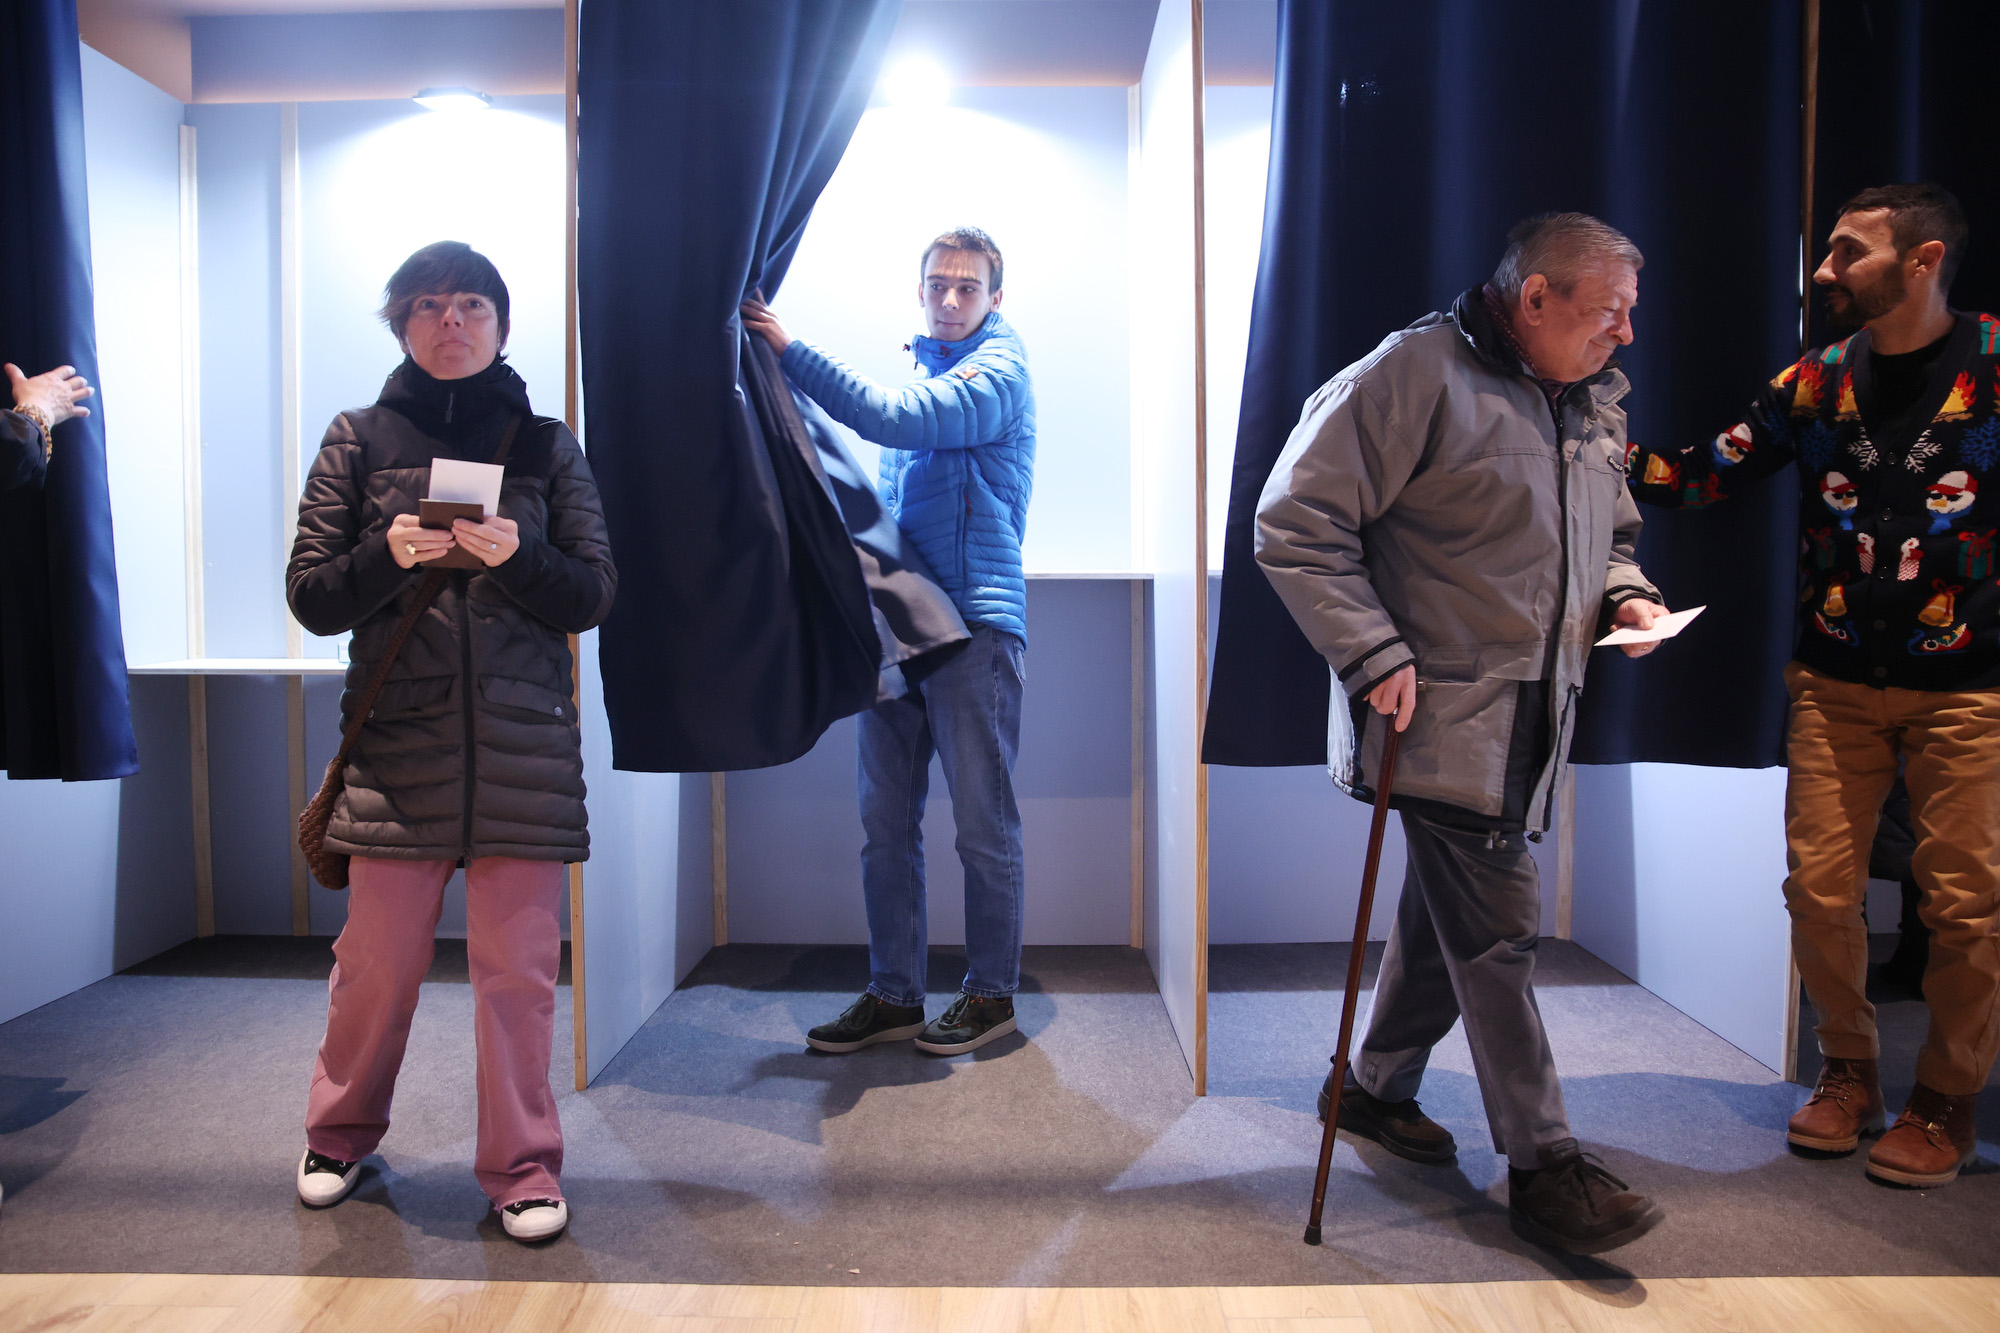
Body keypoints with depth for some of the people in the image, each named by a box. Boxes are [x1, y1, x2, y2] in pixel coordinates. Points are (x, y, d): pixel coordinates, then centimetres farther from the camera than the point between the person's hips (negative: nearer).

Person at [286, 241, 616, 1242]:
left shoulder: (545, 444, 10)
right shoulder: (360, 439, 9)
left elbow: (595, 595, 4)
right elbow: (310, 597, 6)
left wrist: (518, 557, -14)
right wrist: (387, 557, -13)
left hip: (524, 746, 0)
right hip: (396, 742, 0)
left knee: (519, 968, 2)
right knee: (375, 964, 8)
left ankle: (523, 1169, 18)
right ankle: (340, 1136, 34)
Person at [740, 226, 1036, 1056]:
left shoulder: (998, 371, -2)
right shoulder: (919, 373, 21)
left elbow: (894, 421, -17)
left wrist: (788, 350, -13)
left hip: (974, 622, -7)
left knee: (982, 825, 1)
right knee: (885, 820, 7)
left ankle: (991, 994, 15)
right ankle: (893, 995, 18)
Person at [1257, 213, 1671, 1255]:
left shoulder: (1595, 403, 14)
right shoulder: (1419, 372, -13)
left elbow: (1612, 533, 29)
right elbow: (1297, 522, -16)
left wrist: (1624, 592, 6)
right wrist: (1372, 653, -21)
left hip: (1531, 720, 8)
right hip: (1442, 713, -8)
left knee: (1451, 912, 17)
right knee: (1497, 925, -5)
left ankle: (1377, 1086, 36)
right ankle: (1542, 1165, 9)